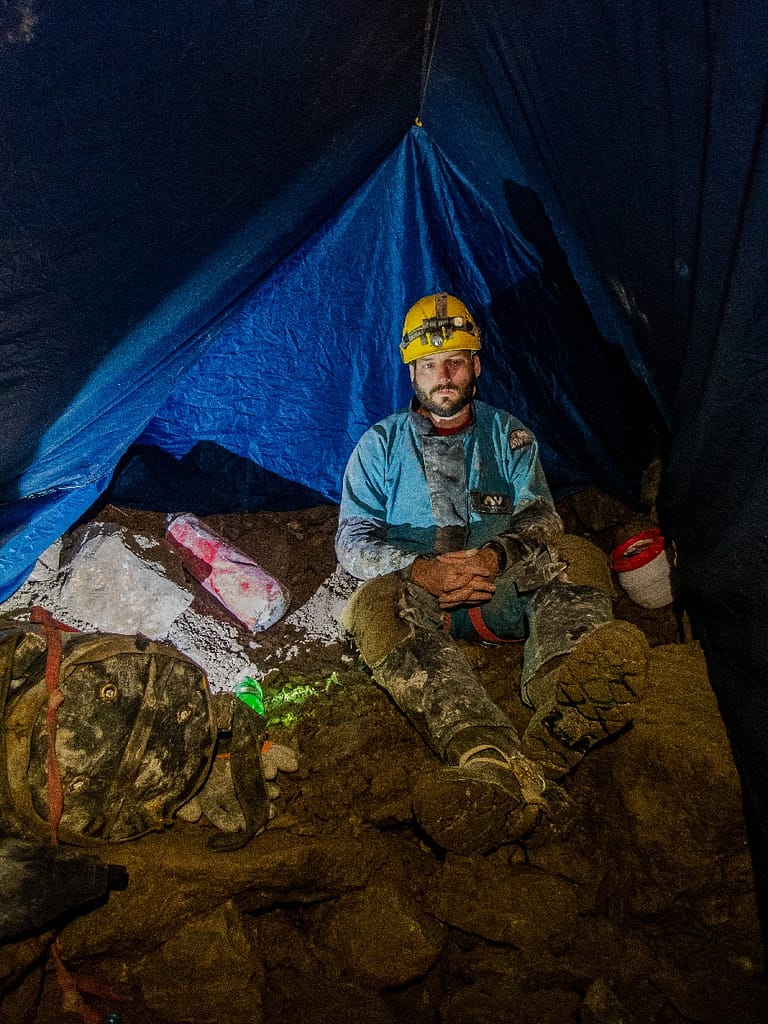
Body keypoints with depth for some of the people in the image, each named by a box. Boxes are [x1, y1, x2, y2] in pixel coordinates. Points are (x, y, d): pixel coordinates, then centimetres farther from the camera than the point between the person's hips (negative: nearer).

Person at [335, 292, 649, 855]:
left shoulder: (509, 435, 17)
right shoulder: (381, 444, 12)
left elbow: (541, 518, 4)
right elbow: (353, 539, 0)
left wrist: (494, 557, -20)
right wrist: (422, 569, -20)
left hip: (505, 589, 2)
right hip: (420, 593, -1)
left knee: (577, 557, -28)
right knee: (377, 604, -35)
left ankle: (539, 758, -56)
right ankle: (501, 769, -58)